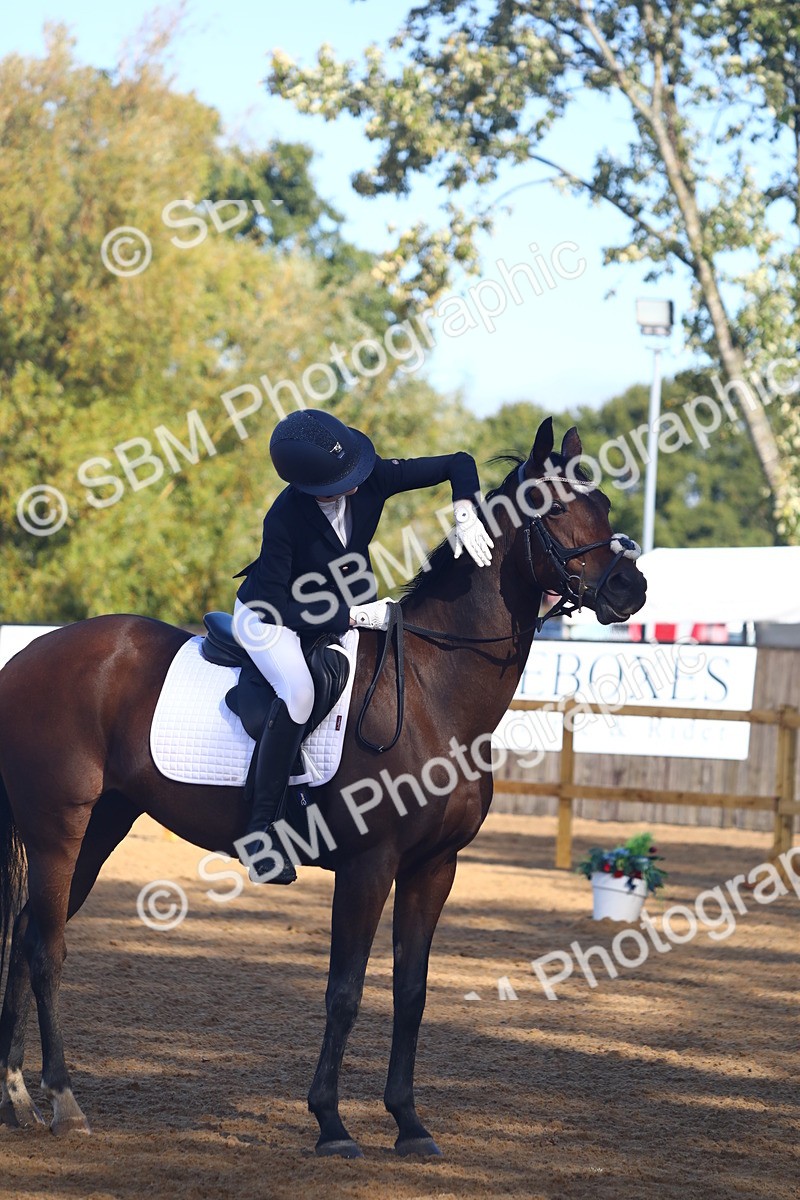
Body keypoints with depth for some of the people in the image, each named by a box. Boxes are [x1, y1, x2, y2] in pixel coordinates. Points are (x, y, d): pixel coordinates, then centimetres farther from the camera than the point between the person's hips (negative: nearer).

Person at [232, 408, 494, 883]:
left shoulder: (372, 478, -21)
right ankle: (261, 829, -28)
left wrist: (466, 516, -32)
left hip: (349, 608, 7)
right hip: (269, 616, -7)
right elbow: (279, 607, -29)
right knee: (299, 692, -34)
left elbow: (459, 464, -13)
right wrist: (356, 616, -32)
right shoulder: (285, 519, -33)